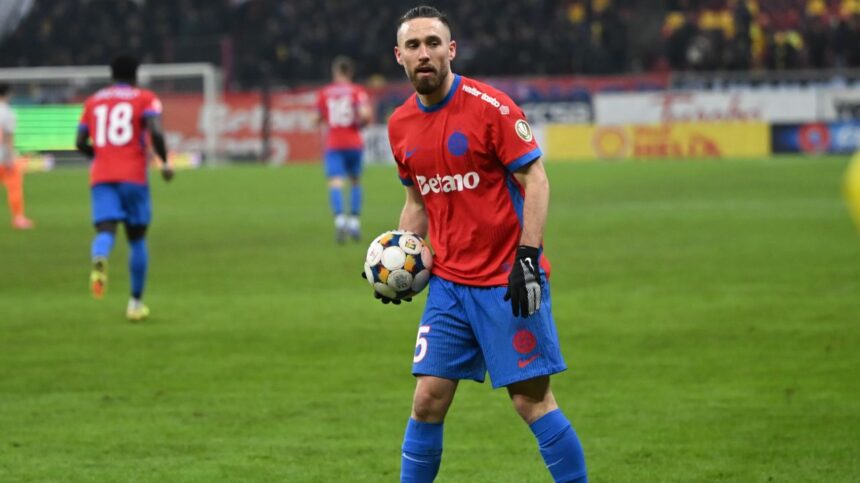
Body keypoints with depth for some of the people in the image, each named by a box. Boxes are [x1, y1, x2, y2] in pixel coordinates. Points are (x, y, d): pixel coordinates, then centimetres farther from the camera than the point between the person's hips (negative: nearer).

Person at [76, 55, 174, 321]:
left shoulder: (93, 101, 15)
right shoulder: (145, 99, 4)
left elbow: (80, 143, 11)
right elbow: (156, 132, -13)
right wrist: (164, 162, -1)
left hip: (101, 178, 2)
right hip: (133, 177, -2)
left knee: (105, 232, -12)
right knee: (137, 238, 12)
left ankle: (99, 260, -49)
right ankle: (136, 303, 16)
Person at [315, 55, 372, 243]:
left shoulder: (324, 93, 5)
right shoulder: (357, 91, 0)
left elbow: (318, 118, 10)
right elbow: (365, 114, -15)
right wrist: (360, 122, 7)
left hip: (332, 144, 0)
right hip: (353, 142, 0)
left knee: (335, 183, -10)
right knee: (355, 180, 19)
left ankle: (340, 219, -32)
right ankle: (354, 221, 13)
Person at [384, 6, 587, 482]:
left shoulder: (491, 107, -11)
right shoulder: (400, 125, 8)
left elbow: (535, 181, -11)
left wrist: (527, 258, -20)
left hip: (507, 282, -5)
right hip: (448, 282, 5)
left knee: (532, 400, -6)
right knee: (428, 401, 2)